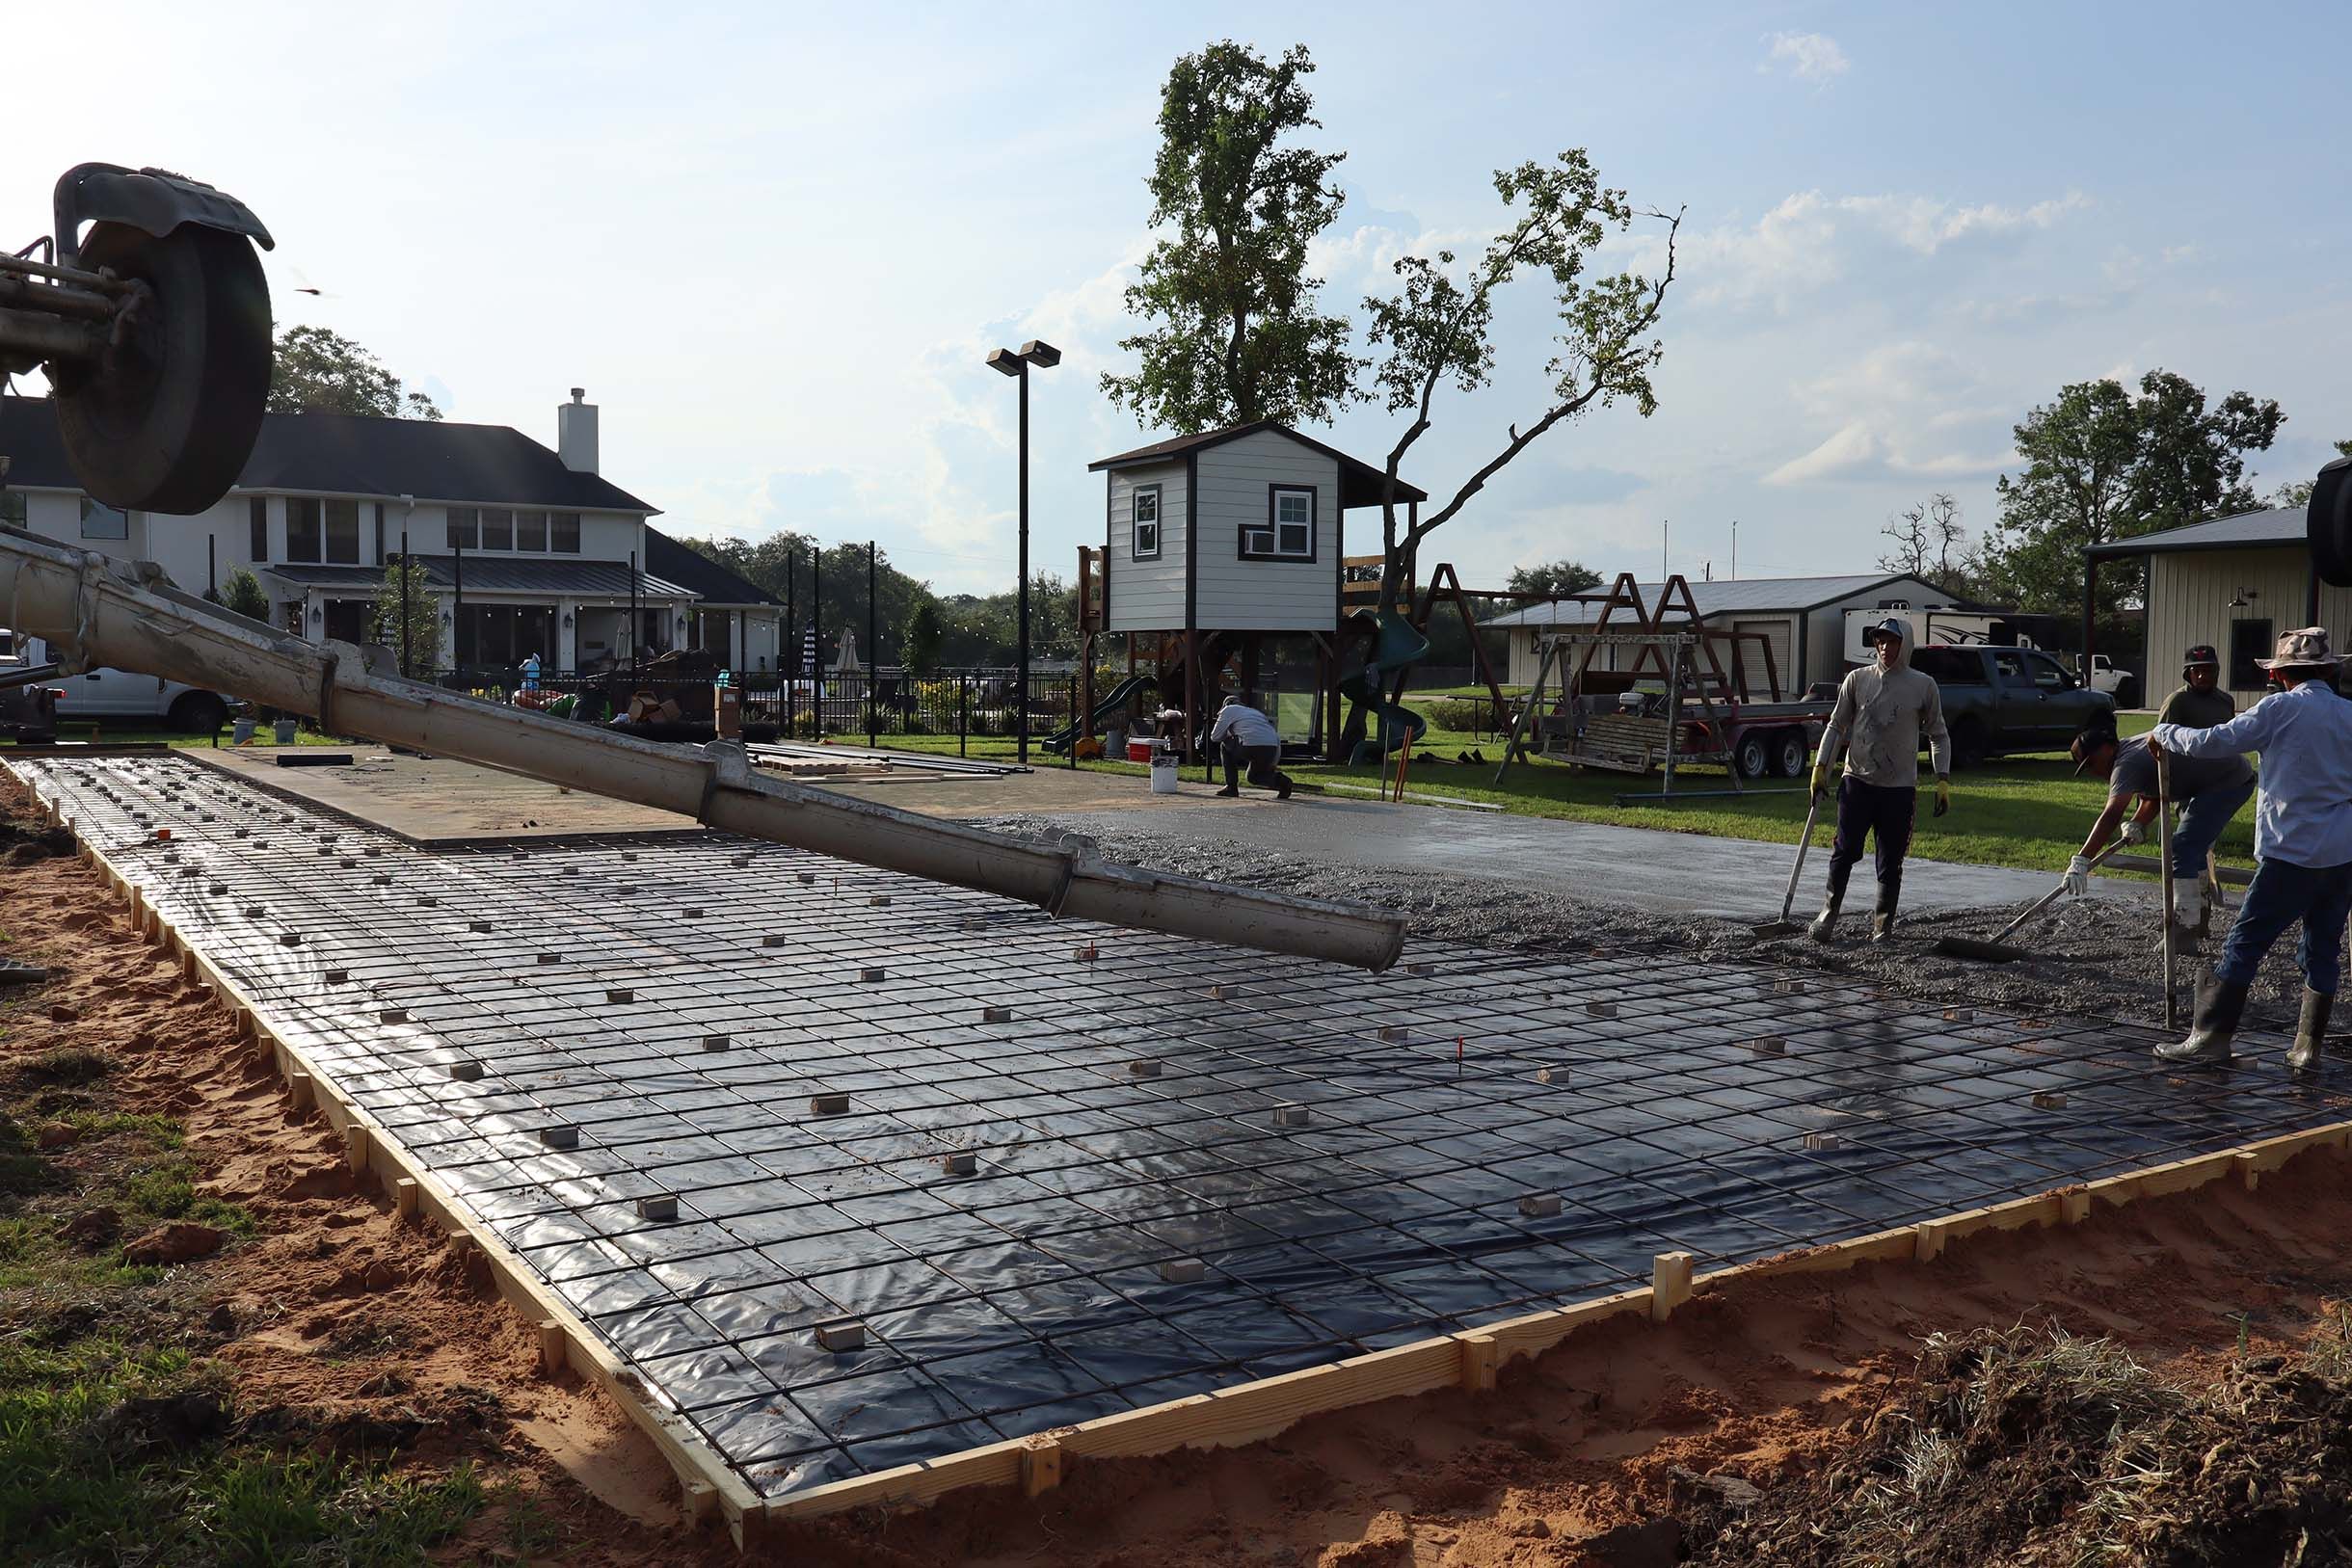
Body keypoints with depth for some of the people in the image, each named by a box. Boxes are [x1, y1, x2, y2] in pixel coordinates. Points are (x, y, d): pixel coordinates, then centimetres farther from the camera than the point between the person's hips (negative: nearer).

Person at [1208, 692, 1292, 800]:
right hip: (1272, 749, 7)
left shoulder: (1229, 710, 16)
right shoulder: (1254, 711, 35)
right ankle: (1279, 779, 4)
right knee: (1253, 777, 31)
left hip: (1253, 748, -7)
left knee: (1225, 745, 22)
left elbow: (1215, 737, 16)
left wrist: (1229, 734, 37)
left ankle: (1231, 787, 17)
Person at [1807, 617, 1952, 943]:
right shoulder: (1857, 679, 3)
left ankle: (1883, 923, 14)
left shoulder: (1923, 685, 1)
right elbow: (1836, 726, 8)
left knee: (1890, 861, 5)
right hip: (1857, 781, 0)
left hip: (1900, 786, 0)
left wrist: (1943, 780, 0)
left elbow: (1939, 735, 7)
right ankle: (1829, 912, 11)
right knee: (1845, 851, -2)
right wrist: (1820, 767, 2)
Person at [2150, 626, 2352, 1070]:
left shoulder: (2282, 708, -7)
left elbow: (2215, 741, -13)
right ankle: (2307, 1047, 16)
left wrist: (2163, 734, 0)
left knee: (2244, 944, -2)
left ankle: (2210, 1039, -2)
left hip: (2293, 852, -6)